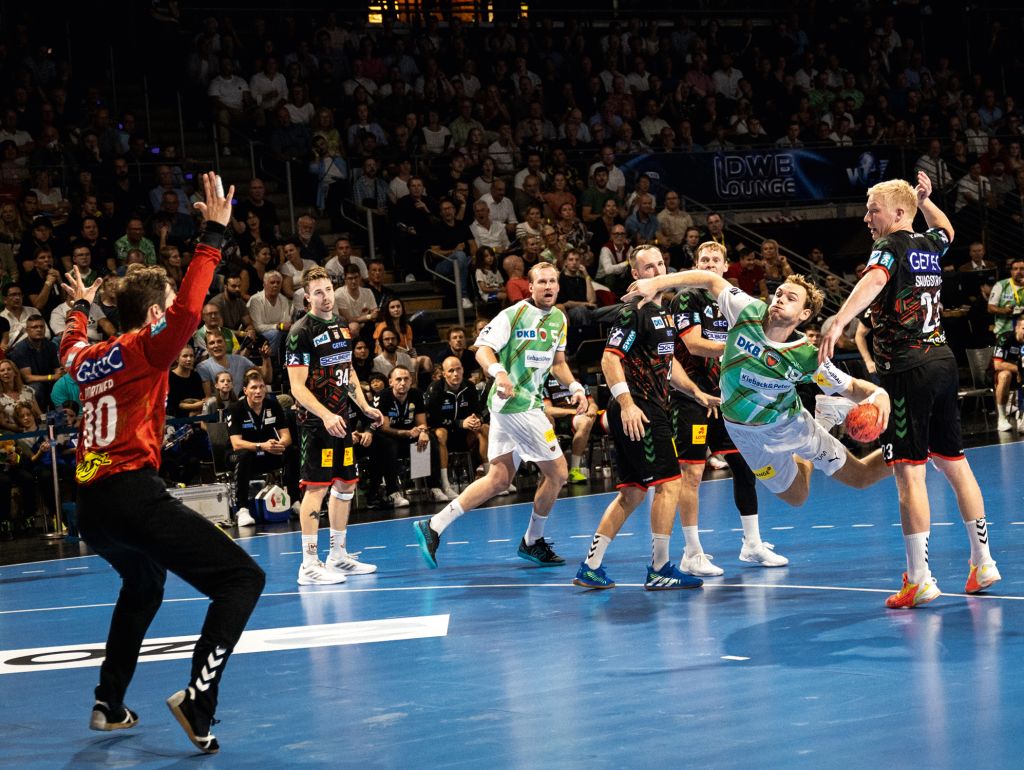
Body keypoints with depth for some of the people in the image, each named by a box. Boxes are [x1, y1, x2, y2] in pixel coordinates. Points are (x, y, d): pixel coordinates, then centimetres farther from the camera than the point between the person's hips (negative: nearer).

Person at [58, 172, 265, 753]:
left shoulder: (89, 356, 17)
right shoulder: (144, 349, -3)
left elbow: (71, 346, 43)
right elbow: (188, 311, -23)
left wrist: (81, 306, 62)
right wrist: (214, 234, -21)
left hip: (91, 506, 9)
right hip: (132, 493, -8)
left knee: (143, 586, 35)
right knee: (243, 578, -11)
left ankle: (110, 705, 35)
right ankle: (197, 698, -27)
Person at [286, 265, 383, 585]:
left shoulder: (342, 327, 13)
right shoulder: (301, 332, -12)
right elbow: (297, 387, -16)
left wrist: (365, 407, 15)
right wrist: (326, 416, -26)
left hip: (341, 420, 8)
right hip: (316, 422, -8)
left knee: (345, 485, 12)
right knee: (316, 487, -10)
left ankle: (338, 556, 22)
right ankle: (309, 565, -8)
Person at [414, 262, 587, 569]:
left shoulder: (559, 319, 13)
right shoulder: (514, 314, -11)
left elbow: (557, 361, 26)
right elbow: (483, 348, -17)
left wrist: (575, 386, 10)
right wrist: (499, 372, -36)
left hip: (530, 403, 9)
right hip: (515, 402, -9)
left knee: (498, 480, 7)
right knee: (557, 472, -3)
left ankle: (433, 527, 6)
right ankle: (533, 541, 15)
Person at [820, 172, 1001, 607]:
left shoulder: (891, 247, -10)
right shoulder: (930, 246, 12)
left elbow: (874, 281, -33)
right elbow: (945, 229, 39)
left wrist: (838, 323, -45)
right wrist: (924, 200, 41)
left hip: (906, 371, -8)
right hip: (942, 361, 8)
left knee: (909, 473, -8)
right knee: (953, 463, 17)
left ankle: (919, 579, -11)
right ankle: (983, 563, 22)